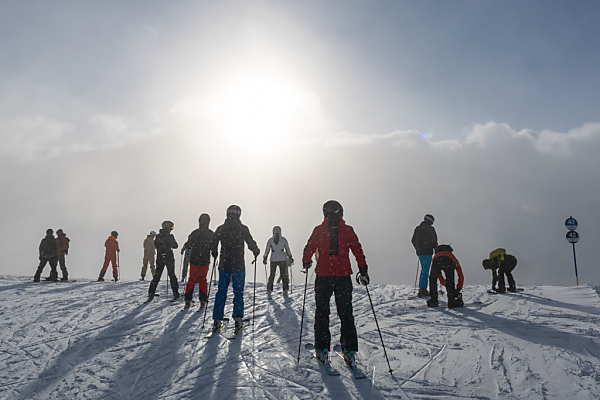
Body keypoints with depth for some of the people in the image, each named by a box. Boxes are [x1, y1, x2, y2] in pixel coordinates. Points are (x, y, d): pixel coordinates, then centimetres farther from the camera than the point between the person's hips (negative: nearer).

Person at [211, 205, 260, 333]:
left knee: (221, 292, 10)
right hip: (238, 266, -2)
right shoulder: (243, 229, -6)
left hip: (223, 266, 2)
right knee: (238, 292, 5)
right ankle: (238, 319, -5)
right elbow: (251, 243, -4)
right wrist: (256, 252, 17)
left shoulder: (221, 229, 1)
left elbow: (213, 245, 7)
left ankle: (217, 320, 9)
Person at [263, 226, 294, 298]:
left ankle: (269, 291, 6)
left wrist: (265, 258, 10)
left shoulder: (270, 240, -1)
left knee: (272, 275, 12)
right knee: (284, 275, 8)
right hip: (283, 259, -1)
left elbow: (267, 250, 1)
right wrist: (290, 257, 8)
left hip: (273, 259, 1)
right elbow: (288, 249, 0)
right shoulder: (284, 240, -2)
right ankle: (285, 291, 3)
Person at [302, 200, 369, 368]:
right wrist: (363, 272, 10)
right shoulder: (347, 230, 1)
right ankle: (349, 350, 7)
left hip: (323, 276, -1)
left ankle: (322, 350, 10)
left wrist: (306, 264, 21)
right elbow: (358, 252, 2)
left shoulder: (319, 230, -1)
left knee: (322, 312, 11)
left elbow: (309, 249, 2)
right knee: (346, 313, 9)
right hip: (343, 276, 1)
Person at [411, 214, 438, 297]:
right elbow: (433, 240, -14)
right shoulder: (430, 228, -10)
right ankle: (423, 290, -6)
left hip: (420, 252, 7)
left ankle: (421, 288, 18)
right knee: (426, 271, -4)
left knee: (423, 269, 18)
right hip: (427, 252, -7)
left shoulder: (417, 228, 11)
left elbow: (413, 241, 15)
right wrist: (436, 247, 3)